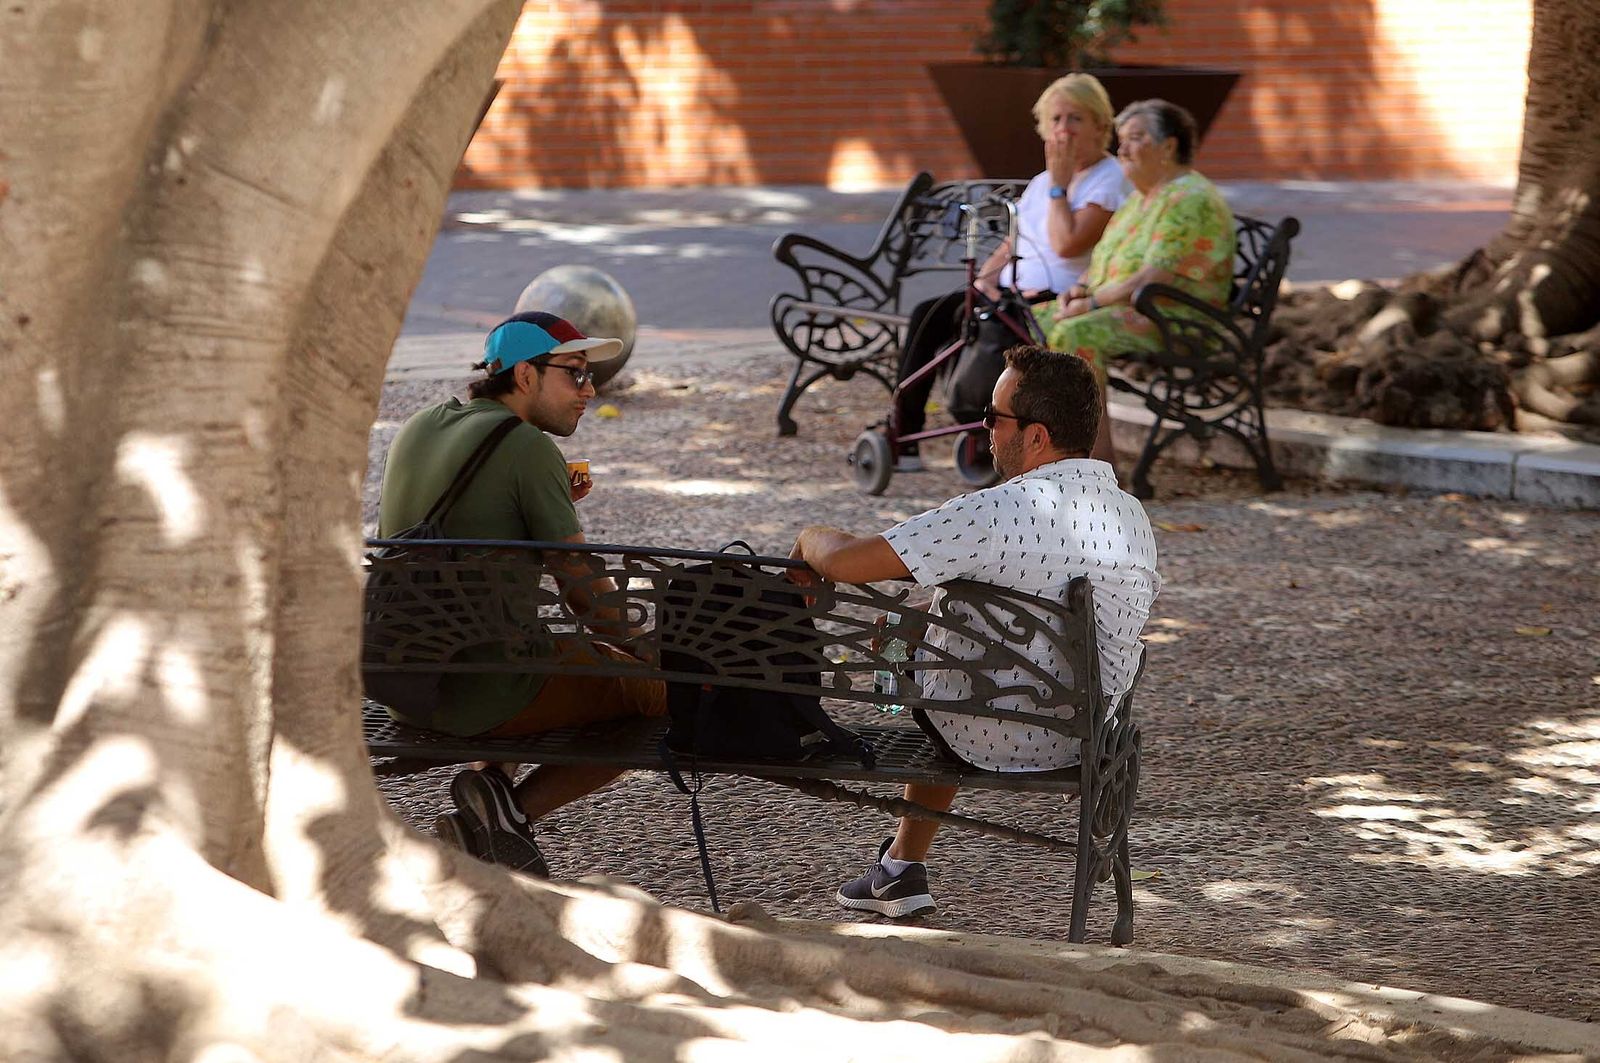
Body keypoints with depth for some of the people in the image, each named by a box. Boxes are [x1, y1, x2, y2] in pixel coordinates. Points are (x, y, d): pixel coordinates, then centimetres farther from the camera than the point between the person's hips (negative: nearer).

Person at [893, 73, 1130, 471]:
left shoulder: (1109, 180, -4)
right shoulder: (1041, 182, 22)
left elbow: (1068, 244, -18)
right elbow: (1009, 245, 22)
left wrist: (1058, 185, -9)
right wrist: (985, 278, 1)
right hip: (1010, 292, 8)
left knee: (963, 315, -28)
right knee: (927, 313, -13)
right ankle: (903, 436, -16)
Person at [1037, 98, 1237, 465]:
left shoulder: (1190, 201, -14)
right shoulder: (1142, 196, 19)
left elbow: (1154, 277, -22)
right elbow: (1106, 256, 26)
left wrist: (1092, 302, -19)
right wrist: (1081, 287, 4)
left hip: (1173, 320, -11)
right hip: (1123, 308, 11)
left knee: (1074, 333, -32)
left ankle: (1099, 459, -32)